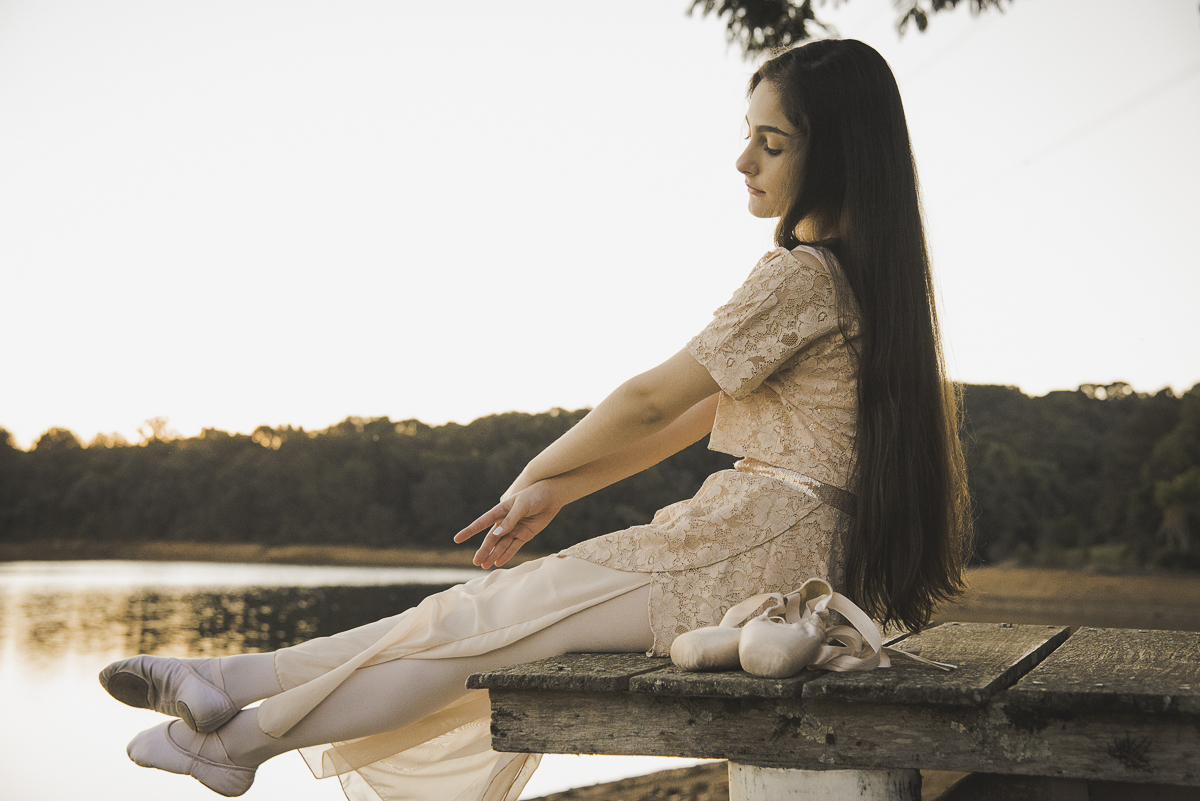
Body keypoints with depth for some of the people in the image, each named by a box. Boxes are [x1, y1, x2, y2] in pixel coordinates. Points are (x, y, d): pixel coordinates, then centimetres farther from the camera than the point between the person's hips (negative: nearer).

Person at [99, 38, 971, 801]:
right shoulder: (858, 268, 16)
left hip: (760, 552, -9)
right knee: (492, 613, 4)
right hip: (779, 547, 9)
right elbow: (704, 413, 15)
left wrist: (539, 476, 5)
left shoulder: (803, 274, -16)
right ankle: (238, 683, 7)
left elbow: (653, 400, -13)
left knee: (480, 615, -6)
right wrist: (559, 491, 12)